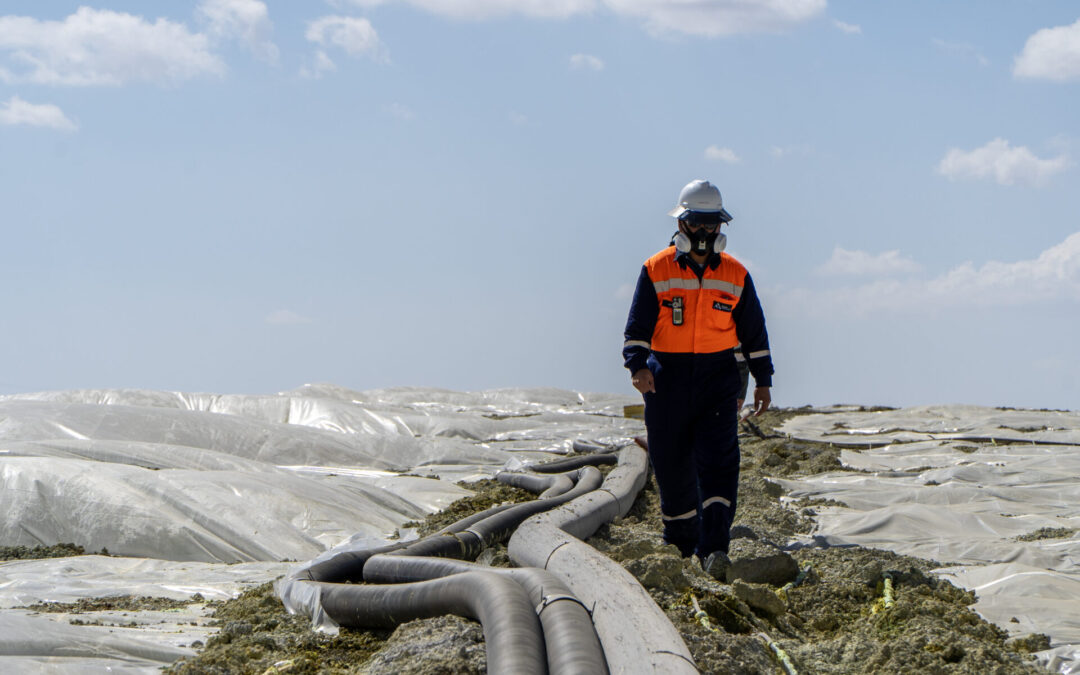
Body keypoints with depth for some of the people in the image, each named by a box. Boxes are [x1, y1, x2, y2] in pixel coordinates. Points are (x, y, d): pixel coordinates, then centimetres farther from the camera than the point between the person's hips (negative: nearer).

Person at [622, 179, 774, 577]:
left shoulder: (735, 275, 7)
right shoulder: (656, 270, 1)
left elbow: (754, 331, 13)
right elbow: (637, 326, -1)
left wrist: (763, 380, 10)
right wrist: (637, 364, -18)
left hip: (718, 379, 0)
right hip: (667, 379, 0)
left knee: (719, 461, -14)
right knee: (672, 465, 5)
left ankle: (714, 548, -20)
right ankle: (680, 541, 24)